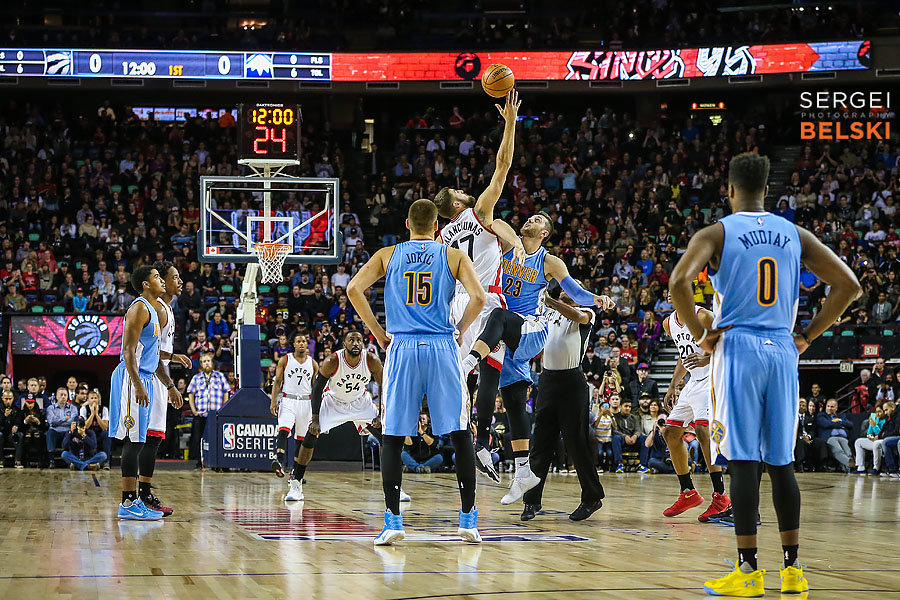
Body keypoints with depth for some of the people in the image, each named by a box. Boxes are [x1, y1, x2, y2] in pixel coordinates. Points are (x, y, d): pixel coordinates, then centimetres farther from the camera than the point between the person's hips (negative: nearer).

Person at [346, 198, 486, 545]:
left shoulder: (387, 255, 11)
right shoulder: (454, 256, 8)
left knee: (392, 438, 6)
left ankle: (393, 521, -2)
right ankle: (468, 520, 4)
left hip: (402, 348, 1)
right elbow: (478, 298, -6)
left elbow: (354, 289, -1)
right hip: (442, 348, -1)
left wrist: (378, 332, 6)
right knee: (460, 435, 7)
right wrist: (459, 331, 8)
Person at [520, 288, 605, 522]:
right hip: (548, 378, 5)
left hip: (572, 381, -5)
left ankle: (592, 497, 10)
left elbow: (576, 316, -22)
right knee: (540, 441, 2)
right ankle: (532, 499, 5)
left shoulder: (587, 313, 0)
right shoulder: (550, 312, 18)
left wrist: (546, 299, -29)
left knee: (577, 442, -3)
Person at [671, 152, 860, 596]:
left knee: (743, 462, -4)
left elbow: (679, 282, -19)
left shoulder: (715, 233, -2)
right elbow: (848, 284, 5)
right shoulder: (795, 235, 9)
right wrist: (809, 335, 9)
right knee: (781, 462, 10)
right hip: (782, 351, 4)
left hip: (737, 348, -4)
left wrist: (699, 335, -6)